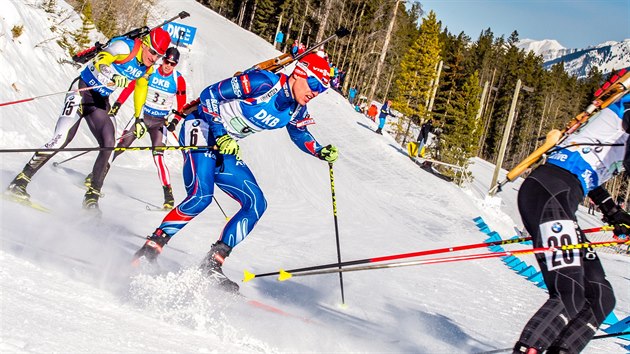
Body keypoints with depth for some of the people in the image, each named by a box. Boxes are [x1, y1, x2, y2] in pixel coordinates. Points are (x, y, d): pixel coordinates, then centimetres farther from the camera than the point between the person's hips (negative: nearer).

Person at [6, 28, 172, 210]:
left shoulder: (147, 68, 2)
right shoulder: (125, 47, -21)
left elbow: (141, 89, 20)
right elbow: (100, 61, -36)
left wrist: (138, 118, 22)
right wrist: (113, 77, -55)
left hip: (101, 101, 7)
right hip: (82, 91, -7)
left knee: (108, 145, -12)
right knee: (62, 138, -18)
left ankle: (92, 197, -3)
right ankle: (19, 182, -10)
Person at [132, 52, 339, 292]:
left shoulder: (296, 110, 2)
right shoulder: (263, 83, -21)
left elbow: (300, 135, 24)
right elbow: (209, 94, -20)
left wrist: (320, 152, 5)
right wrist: (221, 134, -25)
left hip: (226, 149, 8)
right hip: (202, 128, -8)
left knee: (256, 205, -2)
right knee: (201, 196, -28)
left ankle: (212, 265, 1)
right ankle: (149, 252, -19)